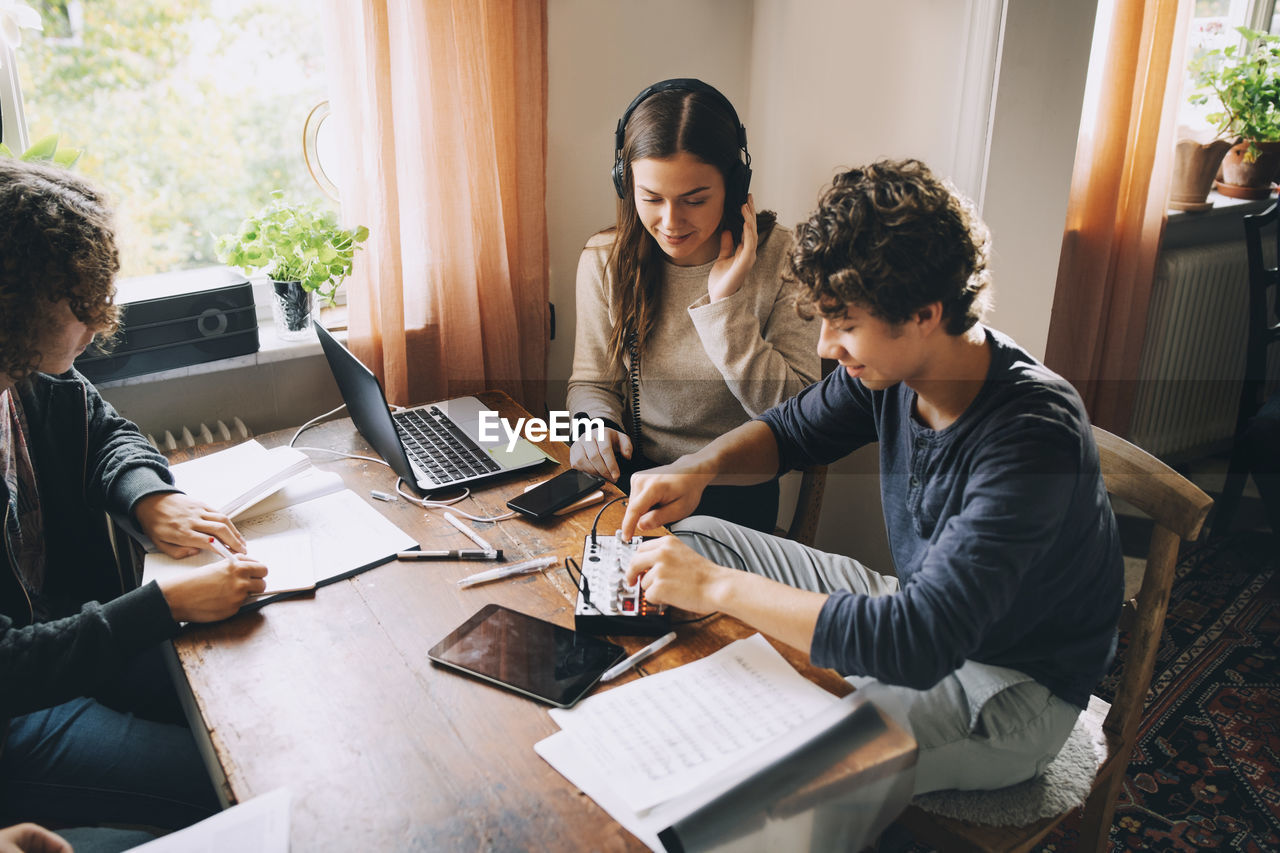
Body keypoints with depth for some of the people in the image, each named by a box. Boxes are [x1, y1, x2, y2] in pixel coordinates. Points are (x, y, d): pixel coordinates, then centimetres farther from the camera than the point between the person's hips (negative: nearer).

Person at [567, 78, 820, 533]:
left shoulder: (781, 259, -11)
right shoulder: (605, 260, -3)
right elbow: (591, 380, 9)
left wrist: (725, 303, -21)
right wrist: (597, 426, -15)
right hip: (630, 480, 4)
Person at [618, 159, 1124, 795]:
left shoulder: (1032, 437, -34)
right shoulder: (893, 365, -12)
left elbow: (922, 642, -40)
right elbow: (792, 430, 7)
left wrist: (719, 586, -37)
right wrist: (697, 469, -14)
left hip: (1012, 691, -7)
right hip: (917, 604, 7)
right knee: (691, 542, 4)